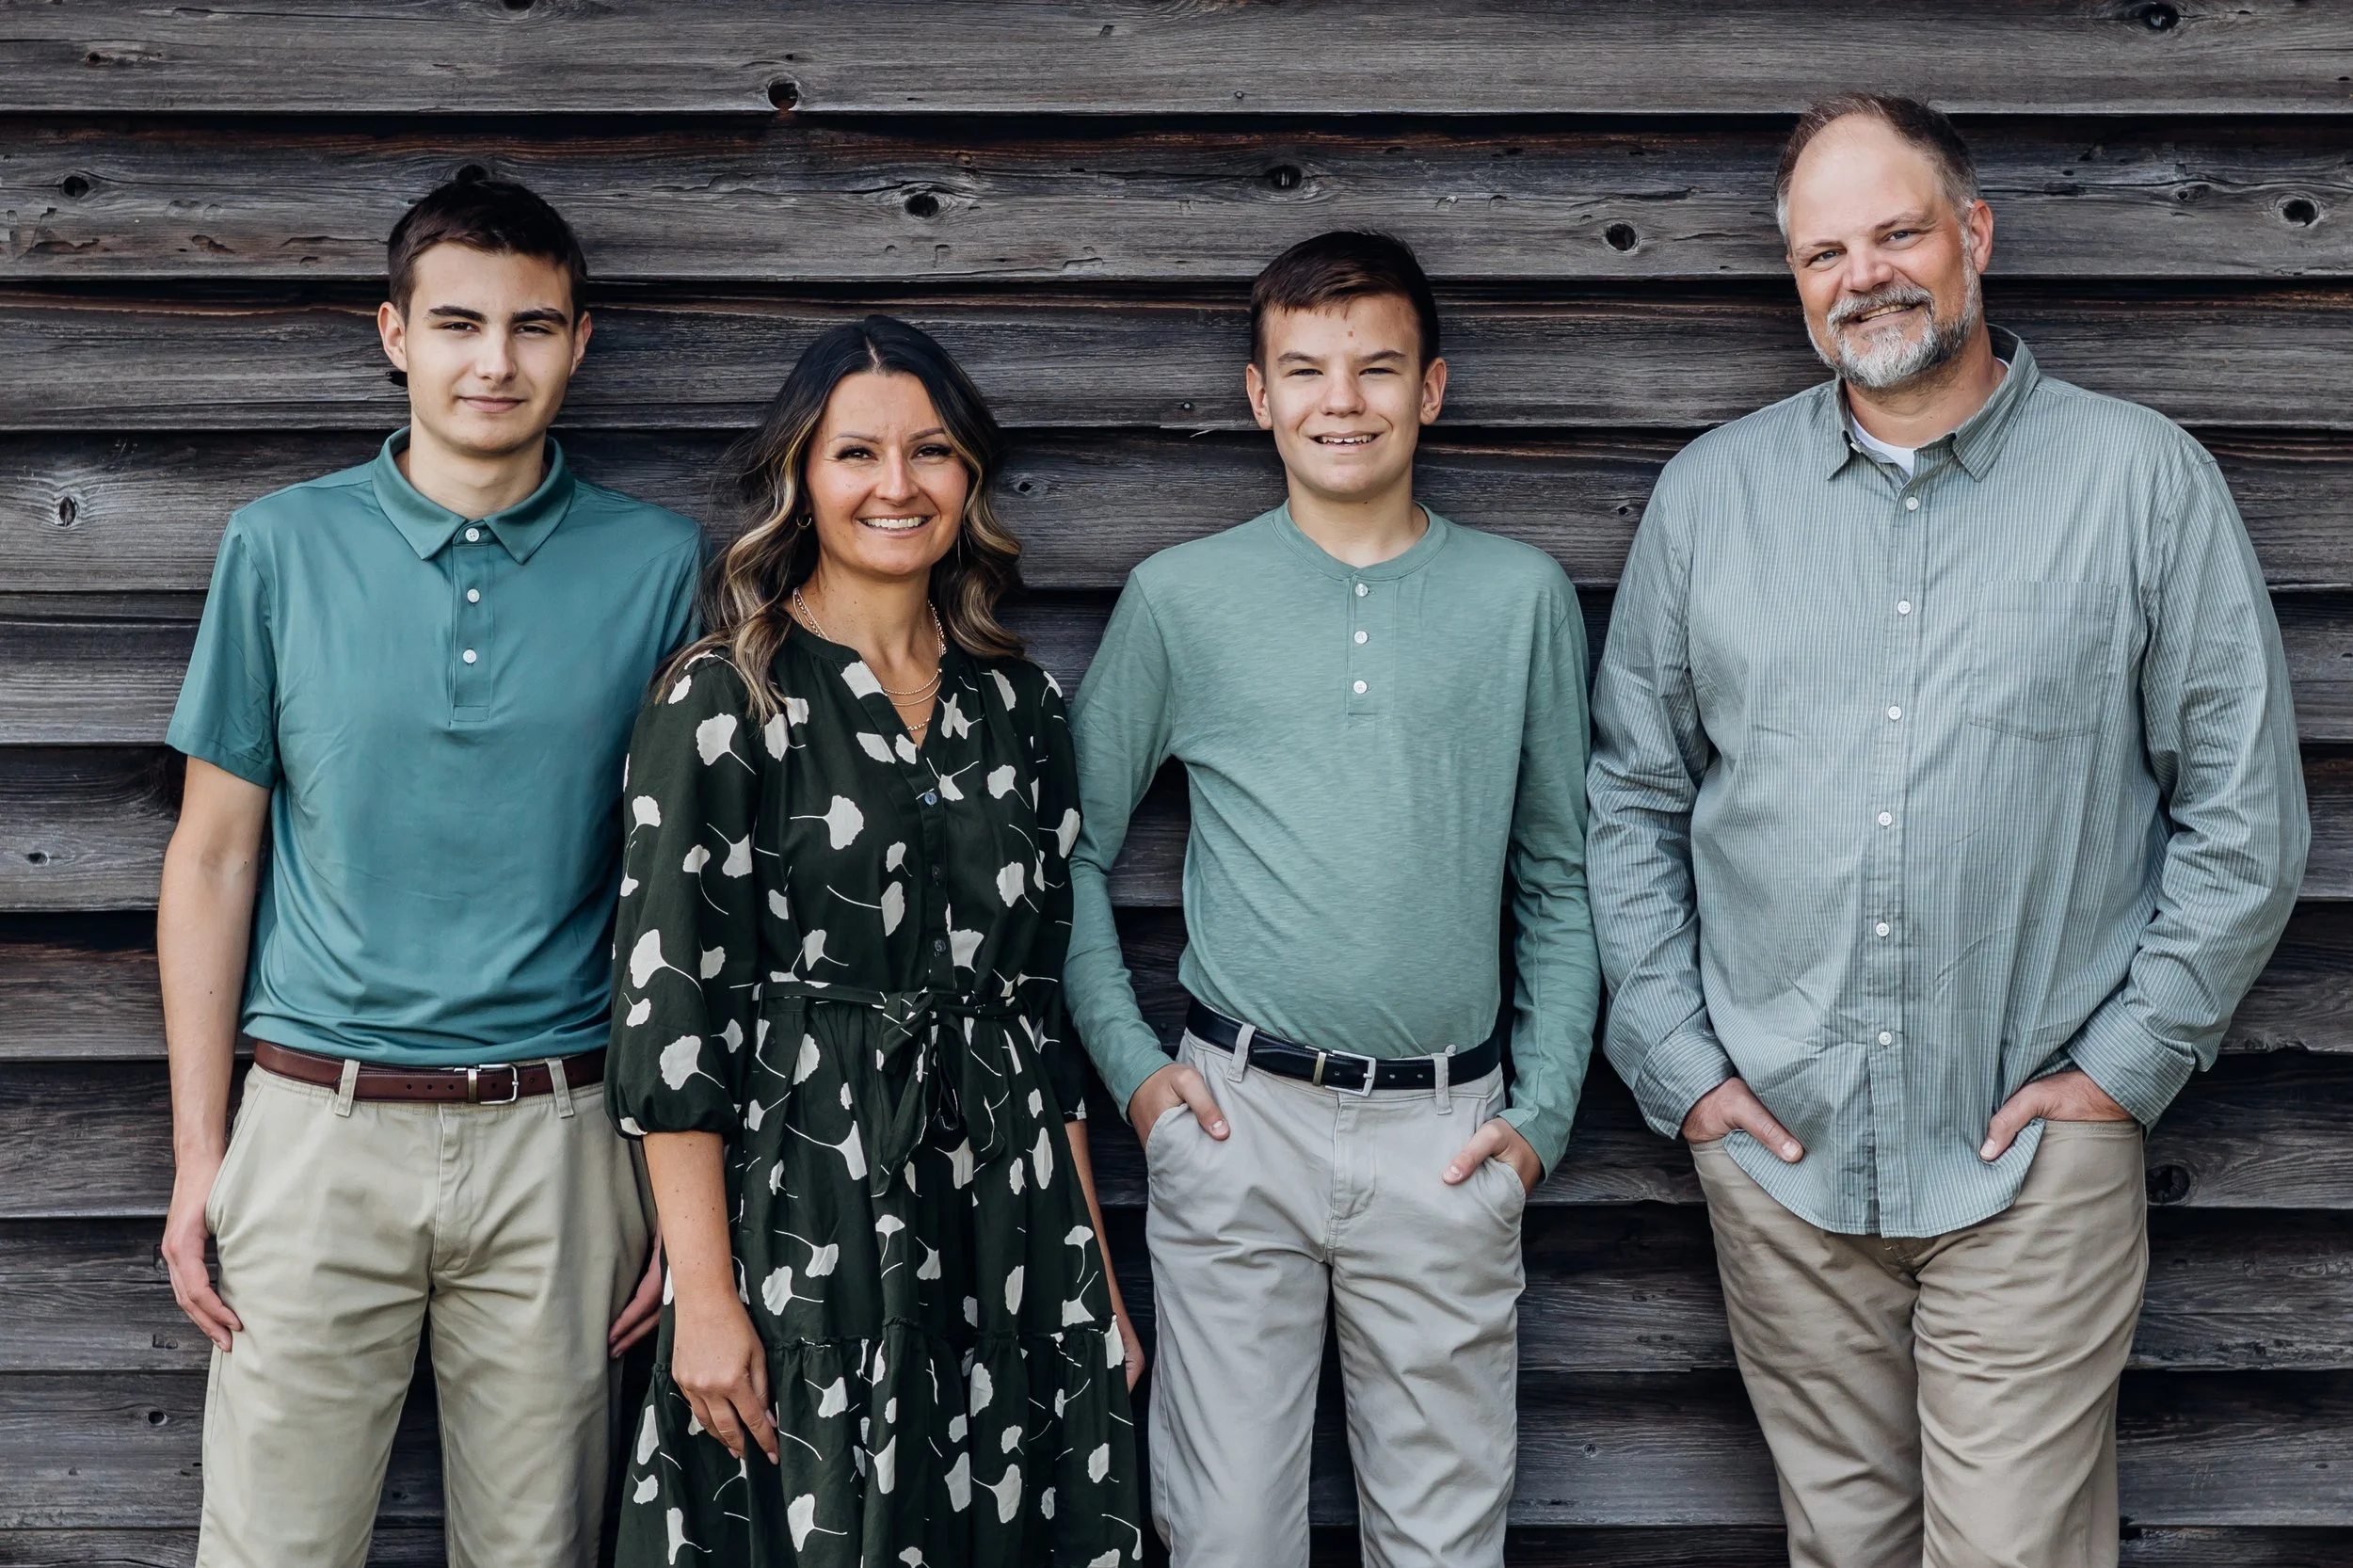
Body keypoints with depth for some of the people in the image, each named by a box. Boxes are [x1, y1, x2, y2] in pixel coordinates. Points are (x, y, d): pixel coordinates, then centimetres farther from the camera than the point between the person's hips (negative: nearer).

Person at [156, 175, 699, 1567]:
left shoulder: (658, 566, 1)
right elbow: (214, 857, 5)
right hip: (321, 1124, 0)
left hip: (555, 1135, 0)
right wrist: (198, 1151, 2)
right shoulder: (284, 547, 2)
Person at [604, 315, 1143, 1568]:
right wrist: (704, 1296, -13)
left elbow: (1048, 997, 12)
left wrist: (1096, 1273, 10)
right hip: (802, 1214, -4)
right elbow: (670, 1008, -9)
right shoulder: (723, 699, -5)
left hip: (1007, 1218, 5)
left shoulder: (1019, 703, 10)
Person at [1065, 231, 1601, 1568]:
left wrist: (1543, 1108, 4)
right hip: (1237, 1118, 0)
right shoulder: (1181, 597, 3)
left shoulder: (1523, 597, 5)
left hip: (1446, 1137, 1)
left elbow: (1562, 880, 10)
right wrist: (1131, 1064, 2)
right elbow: (1073, 850, 10)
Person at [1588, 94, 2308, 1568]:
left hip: (2031, 1162, -2)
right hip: (1775, 1148, 3)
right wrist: (1676, 1059, 2)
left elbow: (2245, 809, 0)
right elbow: (1632, 797, 10)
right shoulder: (1710, 493, 6)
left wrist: (2129, 1063, -5)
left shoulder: (2145, 479, -2)